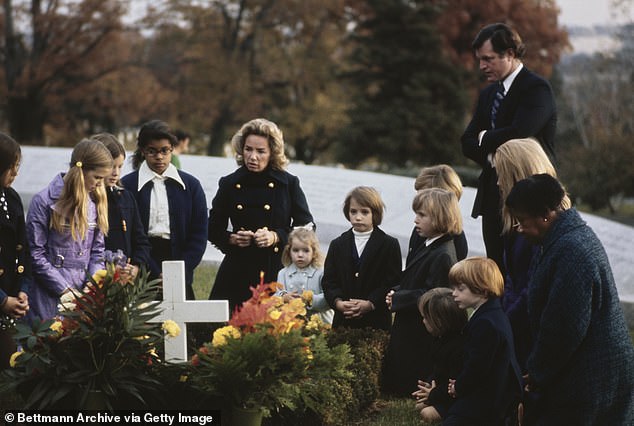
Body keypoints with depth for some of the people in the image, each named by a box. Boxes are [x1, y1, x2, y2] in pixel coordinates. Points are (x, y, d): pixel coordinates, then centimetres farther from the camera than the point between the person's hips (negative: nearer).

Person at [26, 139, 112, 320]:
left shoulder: (95, 201, 9)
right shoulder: (44, 201, -8)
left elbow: (97, 251, 12)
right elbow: (36, 255, -10)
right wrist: (66, 291, -13)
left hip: (84, 293, 5)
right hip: (50, 297, -5)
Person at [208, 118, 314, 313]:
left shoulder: (288, 183, 4)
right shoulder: (229, 184, 8)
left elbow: (307, 228, 4)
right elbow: (213, 230, 14)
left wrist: (276, 237, -11)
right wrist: (231, 239, -6)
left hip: (278, 273, -1)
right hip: (237, 274, 1)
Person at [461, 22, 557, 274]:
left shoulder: (536, 88, -8)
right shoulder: (489, 93, 18)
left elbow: (519, 134, -23)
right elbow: (468, 142, 14)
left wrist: (486, 138, -4)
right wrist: (490, 153, -7)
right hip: (493, 198, 8)